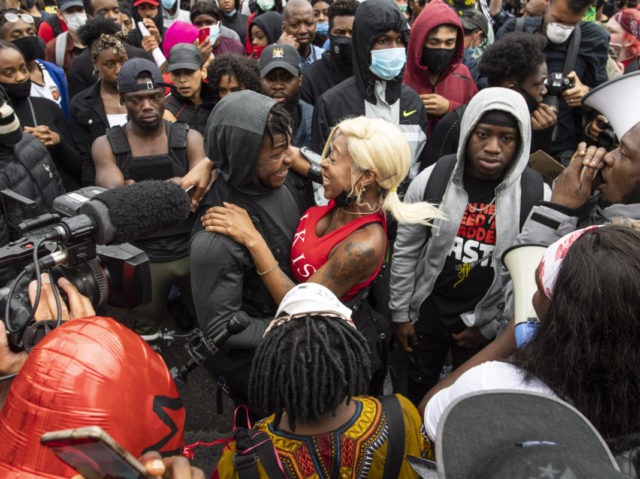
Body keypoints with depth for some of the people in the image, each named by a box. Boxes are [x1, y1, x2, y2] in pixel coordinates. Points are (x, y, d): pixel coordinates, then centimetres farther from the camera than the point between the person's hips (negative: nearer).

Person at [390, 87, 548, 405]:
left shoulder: (535, 194, -16)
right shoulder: (432, 179, -14)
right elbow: (405, 251, -4)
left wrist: (492, 328, -4)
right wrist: (400, 313, 1)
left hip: (484, 321, -1)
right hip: (426, 309, 1)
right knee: (417, 389, 23)